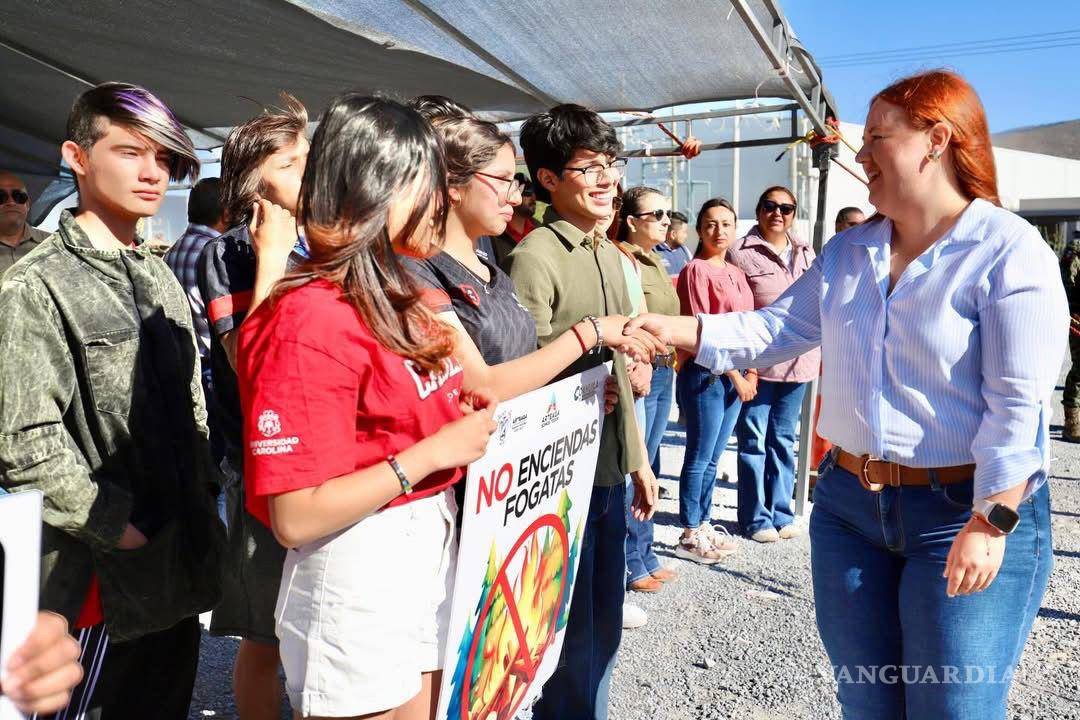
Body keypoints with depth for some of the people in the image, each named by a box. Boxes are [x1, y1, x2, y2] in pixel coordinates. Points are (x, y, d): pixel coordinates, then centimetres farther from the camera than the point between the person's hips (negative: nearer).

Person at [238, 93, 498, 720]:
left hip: (433, 552, 9)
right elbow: (295, 518, -23)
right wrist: (430, 454, -21)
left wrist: (468, 419, -2)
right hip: (359, 577, -8)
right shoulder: (310, 320, -21)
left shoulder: (397, 300, 6)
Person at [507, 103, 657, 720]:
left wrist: (637, 459, 17)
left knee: (606, 623, 19)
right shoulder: (535, 257, -14)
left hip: (610, 468, 8)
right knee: (573, 634, 7)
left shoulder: (608, 252, 12)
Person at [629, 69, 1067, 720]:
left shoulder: (1009, 249, -12)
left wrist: (991, 523, -20)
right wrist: (681, 330, -6)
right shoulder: (849, 251, 8)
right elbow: (779, 327, 6)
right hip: (848, 506, 6)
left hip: (966, 513, -6)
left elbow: (1019, 402, -17)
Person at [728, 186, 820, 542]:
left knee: (784, 441, 14)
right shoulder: (741, 252, -5)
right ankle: (756, 518, 14)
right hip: (757, 363, -5)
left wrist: (821, 352, 14)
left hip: (798, 362, 5)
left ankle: (781, 514, 25)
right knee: (754, 442, 2)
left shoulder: (805, 253, 12)